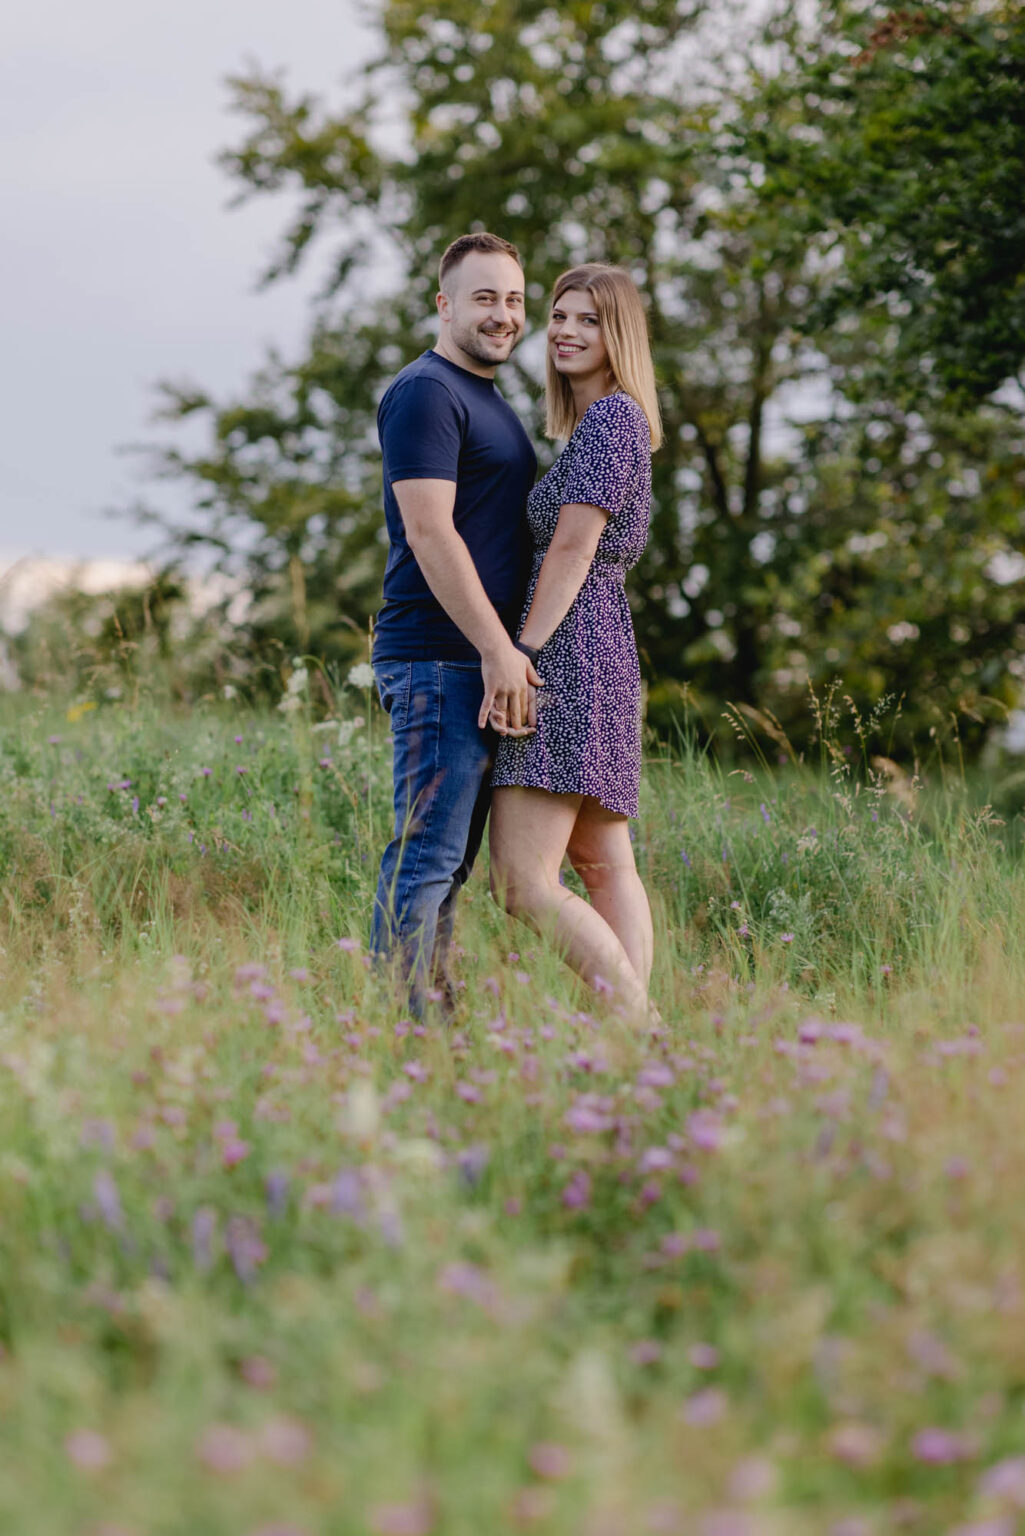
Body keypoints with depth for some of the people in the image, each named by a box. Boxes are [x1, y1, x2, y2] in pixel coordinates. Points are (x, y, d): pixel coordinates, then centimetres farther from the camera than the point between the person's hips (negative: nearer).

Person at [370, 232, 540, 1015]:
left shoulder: (488, 401, 22)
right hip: (440, 662, -10)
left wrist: (506, 652, 19)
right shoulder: (427, 393, -9)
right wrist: (498, 648, -21)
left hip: (484, 660, 10)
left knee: (449, 861, 10)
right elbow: (430, 531, -18)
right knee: (427, 855, -10)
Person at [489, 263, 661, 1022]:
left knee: (523, 880, -14)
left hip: (570, 651, -11)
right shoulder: (613, 423, 20)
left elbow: (573, 547, -17)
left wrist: (521, 655, -19)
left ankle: (641, 1028, -14)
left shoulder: (610, 417, -10)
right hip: (602, 655, 11)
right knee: (605, 865, 11)